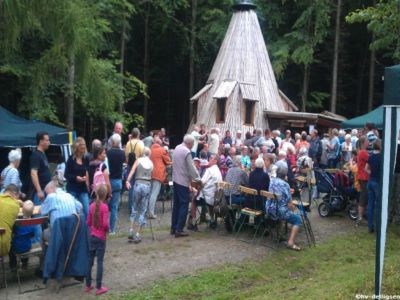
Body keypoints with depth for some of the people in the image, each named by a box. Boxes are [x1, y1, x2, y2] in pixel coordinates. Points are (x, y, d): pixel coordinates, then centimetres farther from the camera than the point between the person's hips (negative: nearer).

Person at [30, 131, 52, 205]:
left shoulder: (43, 154, 15)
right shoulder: (36, 155, -13)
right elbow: (33, 173, -21)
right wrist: (39, 191, -25)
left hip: (47, 189, 9)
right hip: (41, 190, -9)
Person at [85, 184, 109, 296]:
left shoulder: (92, 206, 1)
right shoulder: (104, 207, -16)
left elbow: (88, 222, 6)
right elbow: (105, 223, -21)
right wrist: (108, 229, -1)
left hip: (92, 236, 5)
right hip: (101, 237, -5)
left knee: (90, 260, 12)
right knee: (100, 262, 1)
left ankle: (88, 285, 21)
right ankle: (99, 288, 5)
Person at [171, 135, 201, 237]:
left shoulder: (177, 148, 7)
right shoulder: (187, 152, -19)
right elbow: (191, 168, -17)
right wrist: (198, 179, -5)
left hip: (175, 179, 9)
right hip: (183, 181, -9)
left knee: (176, 204, 15)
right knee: (184, 206, -2)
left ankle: (173, 228, 21)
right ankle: (179, 230, -2)